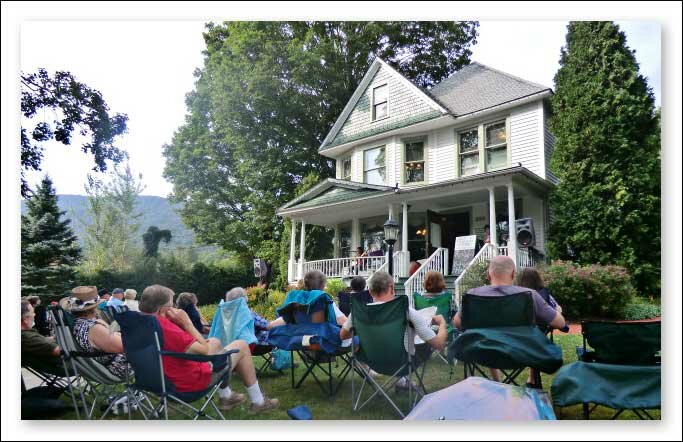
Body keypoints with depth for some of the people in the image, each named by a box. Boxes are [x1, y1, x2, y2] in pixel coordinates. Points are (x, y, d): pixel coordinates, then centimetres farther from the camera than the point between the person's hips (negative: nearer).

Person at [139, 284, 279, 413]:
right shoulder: (163, 326, -33)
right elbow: (204, 351, -25)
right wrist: (186, 322, -21)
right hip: (192, 381, -9)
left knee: (215, 342, 27)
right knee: (241, 346, 6)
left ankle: (226, 396, 35)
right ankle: (258, 401, 19)